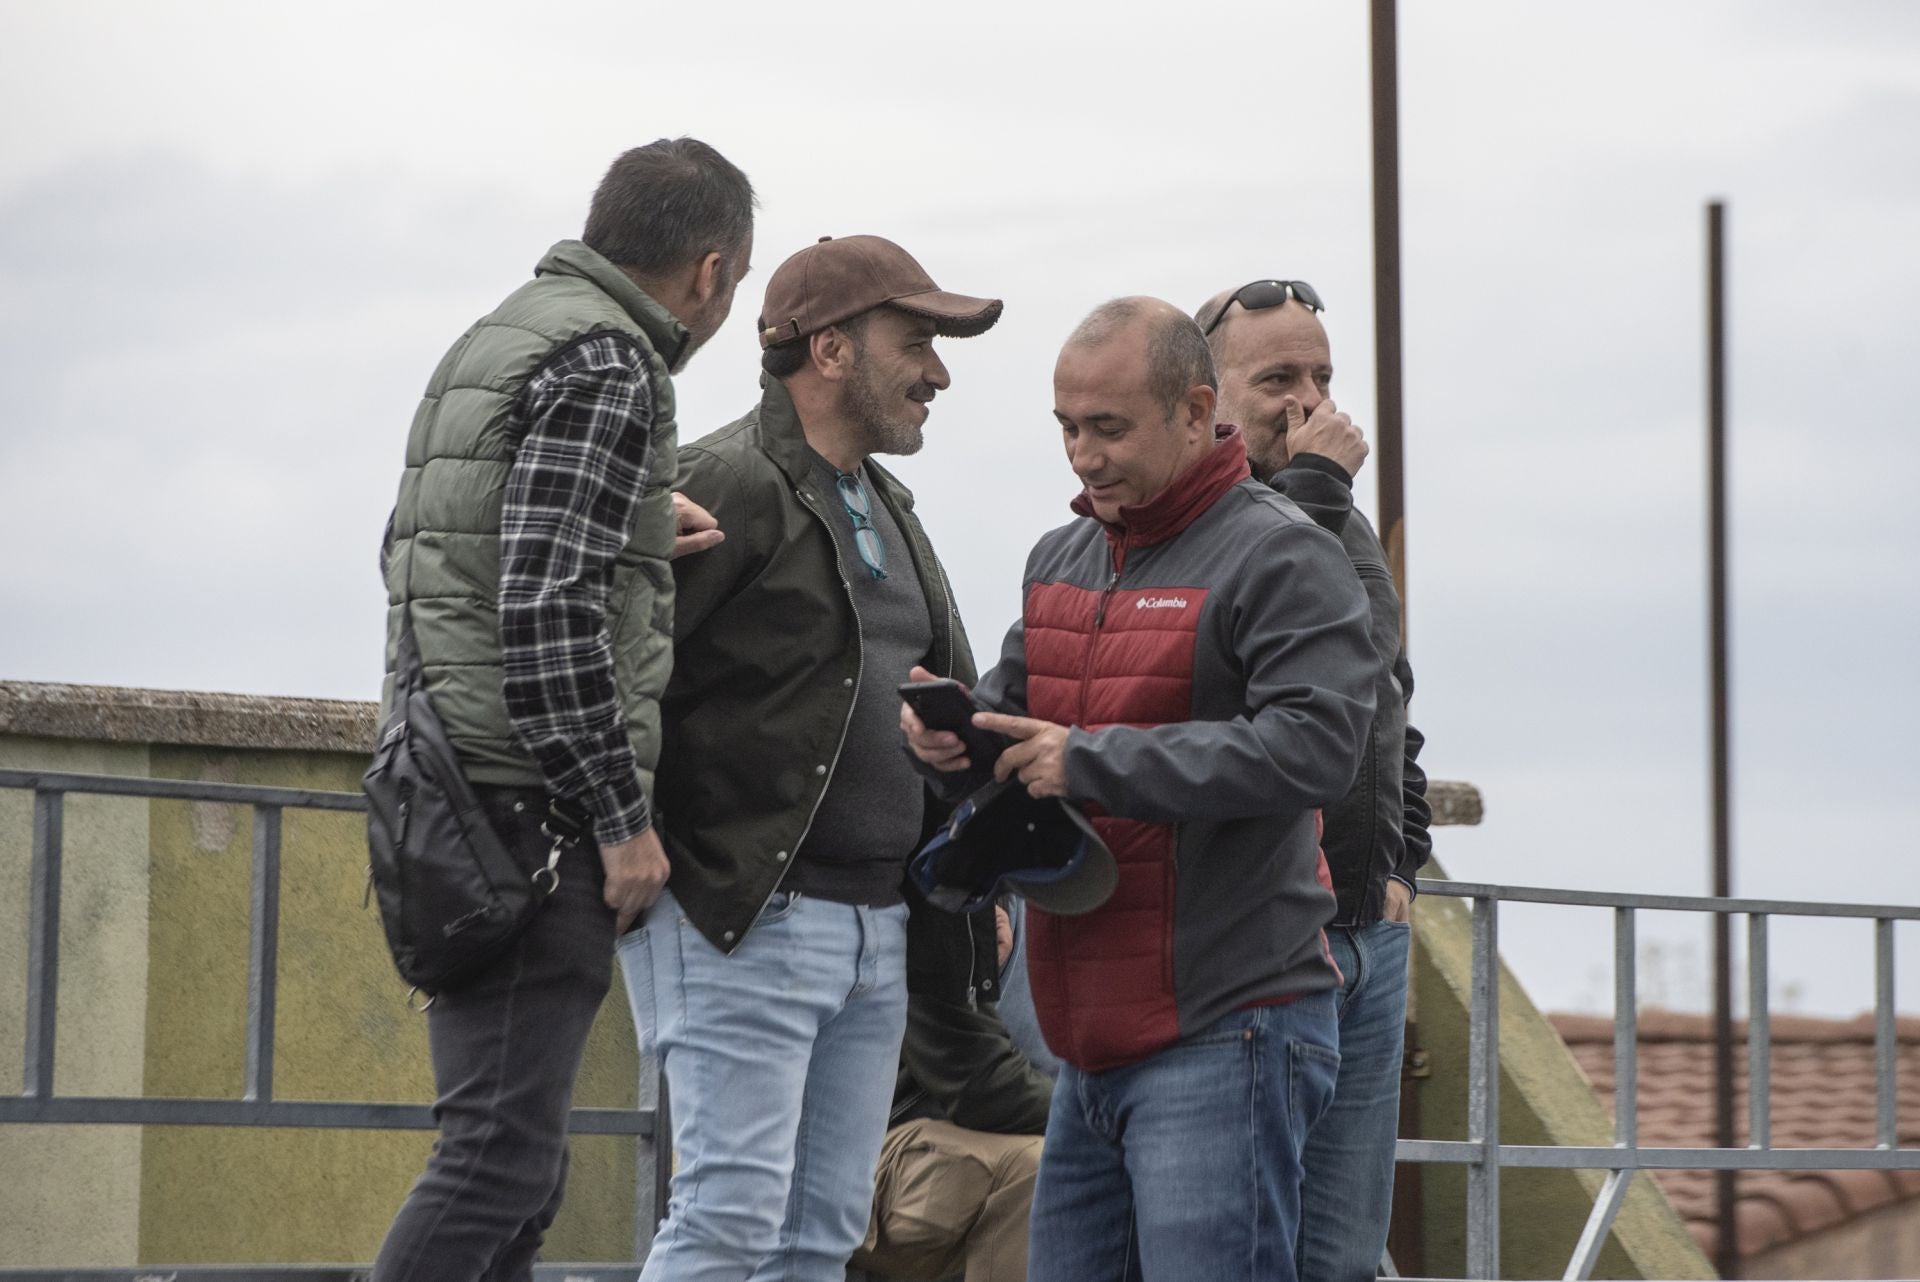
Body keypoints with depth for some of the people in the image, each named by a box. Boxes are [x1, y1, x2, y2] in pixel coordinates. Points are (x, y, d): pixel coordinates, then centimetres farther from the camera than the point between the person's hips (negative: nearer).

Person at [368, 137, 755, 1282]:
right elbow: (547, 608, -19)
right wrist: (621, 815, -15)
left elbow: (413, 550, 24)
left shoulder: (496, 340, 20)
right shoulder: (608, 362, -10)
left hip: (454, 795, 10)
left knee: (520, 1160, 12)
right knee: (503, 1155, -12)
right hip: (536, 805, -10)